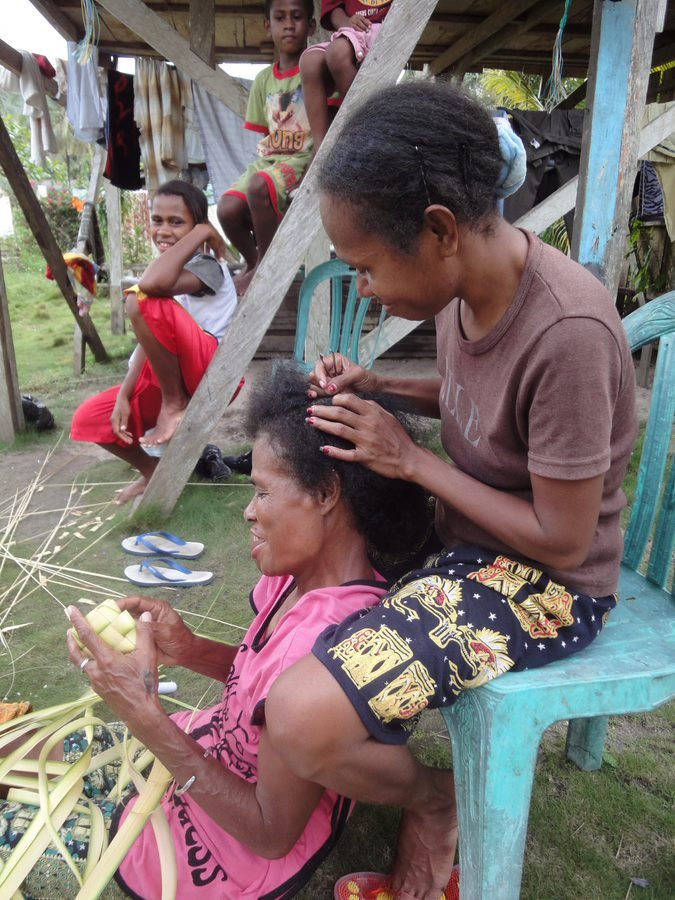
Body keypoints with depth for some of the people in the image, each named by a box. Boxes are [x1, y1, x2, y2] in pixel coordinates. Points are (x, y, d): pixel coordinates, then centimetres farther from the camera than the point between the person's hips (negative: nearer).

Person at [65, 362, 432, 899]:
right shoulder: (298, 574, -11)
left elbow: (271, 834, -26)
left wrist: (148, 719, -32)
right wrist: (188, 650, -13)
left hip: (233, 847, -7)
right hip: (214, 758, 7)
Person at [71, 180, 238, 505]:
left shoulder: (207, 266, -9)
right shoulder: (172, 271, 17)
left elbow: (150, 284, -33)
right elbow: (150, 336, 8)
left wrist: (201, 233, -19)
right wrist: (124, 396, -1)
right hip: (170, 378, 8)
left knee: (143, 301, -28)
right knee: (88, 420, -2)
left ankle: (174, 405, -14)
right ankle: (155, 469, 17)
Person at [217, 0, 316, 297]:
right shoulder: (264, 79, 16)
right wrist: (267, 152, 1)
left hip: (305, 159, -5)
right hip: (270, 159, 5)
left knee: (259, 186, -36)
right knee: (228, 208, -20)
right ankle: (254, 263, 8)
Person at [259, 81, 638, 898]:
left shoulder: (566, 334, -30)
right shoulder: (464, 282, -5)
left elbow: (563, 541, -23)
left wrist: (411, 459, -19)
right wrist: (376, 388, -3)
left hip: (547, 582, -8)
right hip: (462, 531, 9)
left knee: (300, 718, -23)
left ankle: (433, 801, 11)